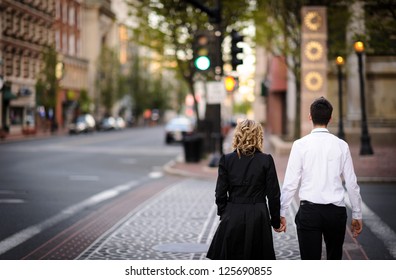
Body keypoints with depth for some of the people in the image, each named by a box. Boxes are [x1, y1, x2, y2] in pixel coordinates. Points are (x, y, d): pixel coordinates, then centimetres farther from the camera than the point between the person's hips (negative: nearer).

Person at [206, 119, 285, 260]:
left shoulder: (226, 160, -2)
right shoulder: (266, 160, -4)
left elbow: (220, 194, 0)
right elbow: (273, 194, -2)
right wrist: (276, 221, 9)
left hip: (232, 217, 1)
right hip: (258, 217, -1)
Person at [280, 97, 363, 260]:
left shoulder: (300, 145, -5)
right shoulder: (341, 145, 0)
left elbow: (290, 183, -6)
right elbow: (351, 183, 3)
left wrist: (282, 213, 4)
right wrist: (357, 215, 13)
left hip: (309, 210, -2)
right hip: (336, 210, 2)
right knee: (335, 259, 18)